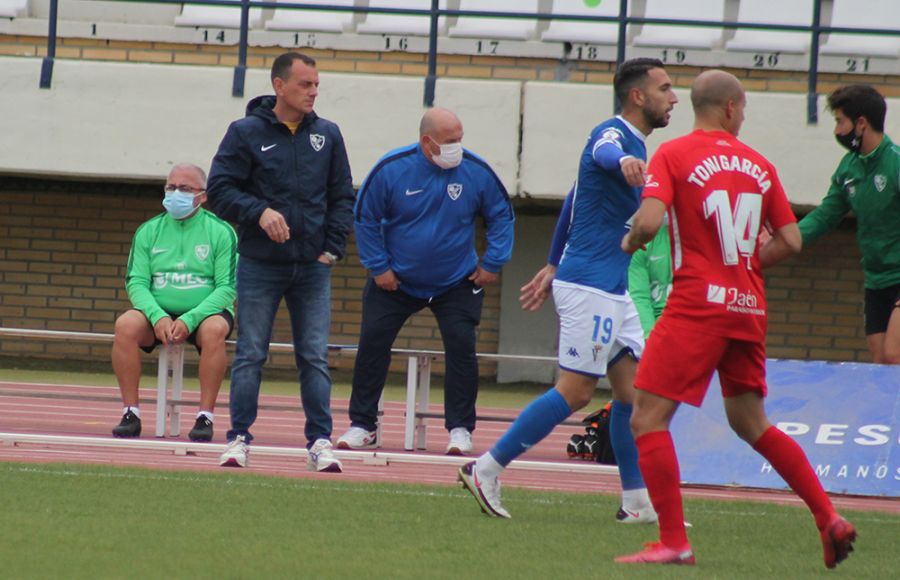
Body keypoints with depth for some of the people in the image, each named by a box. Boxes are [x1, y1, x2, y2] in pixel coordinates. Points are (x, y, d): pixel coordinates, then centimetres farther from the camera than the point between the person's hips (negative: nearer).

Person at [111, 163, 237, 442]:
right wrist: (158, 317, -18)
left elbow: (227, 287, -8)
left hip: (204, 312, -2)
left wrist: (189, 320, -21)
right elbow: (136, 282, 2)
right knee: (126, 324, -28)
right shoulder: (149, 231, 8)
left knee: (215, 329, -36)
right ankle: (131, 413, -25)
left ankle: (206, 416, -30)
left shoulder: (220, 232, -1)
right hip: (158, 312, 2)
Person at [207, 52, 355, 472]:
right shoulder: (246, 133, -2)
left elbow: (343, 197, 12)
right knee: (250, 356, 1)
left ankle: (320, 442, 3)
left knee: (315, 358, 1)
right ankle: (239, 440, 5)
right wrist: (259, 212, -18)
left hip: (313, 266, 2)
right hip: (260, 264, -2)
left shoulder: (327, 135, 8)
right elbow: (220, 190, -3)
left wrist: (333, 247, 2)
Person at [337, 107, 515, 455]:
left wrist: (493, 264, -3)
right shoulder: (391, 169, -15)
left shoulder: (476, 172, -12)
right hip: (396, 280, 0)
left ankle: (460, 429, 0)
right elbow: (365, 218, -3)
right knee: (372, 344, -3)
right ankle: (362, 426, 7)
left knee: (461, 347, -10)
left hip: (456, 283, 0)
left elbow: (501, 216, 3)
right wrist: (378, 268, -6)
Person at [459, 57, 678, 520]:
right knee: (575, 392, -9)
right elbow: (602, 152, -39)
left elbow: (576, 201, 28)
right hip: (589, 287, -10)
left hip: (614, 292, 10)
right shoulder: (613, 133, -12)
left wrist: (554, 265, 31)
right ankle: (485, 471, -5)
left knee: (633, 388, 6)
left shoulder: (635, 143, 19)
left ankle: (636, 501, 8)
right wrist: (624, 161, -63)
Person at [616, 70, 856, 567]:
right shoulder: (758, 165, 11)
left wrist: (630, 243, 5)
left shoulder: (673, 155, -4)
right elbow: (791, 241, 10)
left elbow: (649, 222, -16)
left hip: (699, 303, -6)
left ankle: (673, 541, -12)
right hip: (749, 308, 6)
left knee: (647, 418, -3)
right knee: (751, 424, 20)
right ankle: (830, 520, 16)